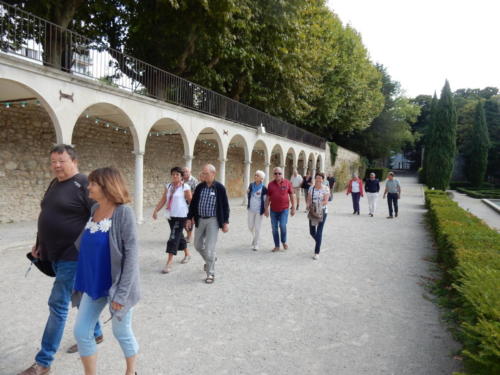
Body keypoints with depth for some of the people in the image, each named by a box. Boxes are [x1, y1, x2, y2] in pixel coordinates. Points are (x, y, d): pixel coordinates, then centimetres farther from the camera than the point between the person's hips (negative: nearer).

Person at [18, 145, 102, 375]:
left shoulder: (84, 184, -15)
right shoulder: (54, 184, 11)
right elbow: (48, 217, 20)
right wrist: (39, 244, 16)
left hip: (73, 255, -8)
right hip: (55, 254, 9)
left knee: (58, 304, -2)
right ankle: (95, 334, 39)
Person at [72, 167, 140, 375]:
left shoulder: (123, 212, -19)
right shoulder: (94, 209, 2)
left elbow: (131, 254, -20)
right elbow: (84, 246, 14)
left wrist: (122, 292, -20)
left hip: (115, 285, -6)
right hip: (93, 284, 7)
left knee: (122, 333, 13)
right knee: (81, 332, 12)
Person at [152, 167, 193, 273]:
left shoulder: (185, 187, -9)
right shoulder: (168, 186, 9)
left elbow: (191, 202, -7)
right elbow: (163, 200, 8)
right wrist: (156, 210, -3)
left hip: (180, 216, -6)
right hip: (170, 215, 6)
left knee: (174, 237, -10)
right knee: (179, 236, 18)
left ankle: (169, 263, -7)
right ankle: (187, 254, 38)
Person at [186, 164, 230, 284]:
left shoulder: (220, 188, -8)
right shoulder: (199, 187, 3)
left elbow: (225, 205, -5)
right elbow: (193, 203, 8)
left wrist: (225, 222, -8)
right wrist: (189, 218, 4)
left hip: (213, 220, -5)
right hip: (200, 220, 5)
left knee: (209, 248, -7)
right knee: (198, 245, 15)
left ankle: (210, 274, 7)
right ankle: (210, 259, 43)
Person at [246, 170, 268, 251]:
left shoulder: (263, 188, -11)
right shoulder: (251, 185, 1)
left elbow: (265, 200, -4)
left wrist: (266, 210, -6)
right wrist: (247, 192, -7)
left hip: (259, 210, -4)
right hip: (251, 209, 4)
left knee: (257, 228, 1)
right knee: (250, 226, 14)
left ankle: (256, 244, 13)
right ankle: (254, 237, 44)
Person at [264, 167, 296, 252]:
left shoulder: (287, 183, -1)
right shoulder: (270, 184, 4)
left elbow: (292, 195, 3)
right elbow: (268, 197, 9)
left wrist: (293, 208, 0)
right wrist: (266, 209, 6)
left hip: (284, 209, -3)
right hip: (273, 210, 3)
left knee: (282, 226, -13)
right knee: (274, 228, 6)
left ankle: (284, 242, 15)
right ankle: (277, 246, 19)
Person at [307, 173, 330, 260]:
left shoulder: (326, 188, -5)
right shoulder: (311, 188, 6)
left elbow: (326, 201, -11)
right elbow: (309, 199, 4)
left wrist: (318, 205, -25)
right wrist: (308, 205, -16)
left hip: (322, 212, -4)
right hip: (312, 212, 4)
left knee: (319, 232, -4)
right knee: (312, 232, 8)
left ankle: (317, 252, 4)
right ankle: (319, 243, 41)